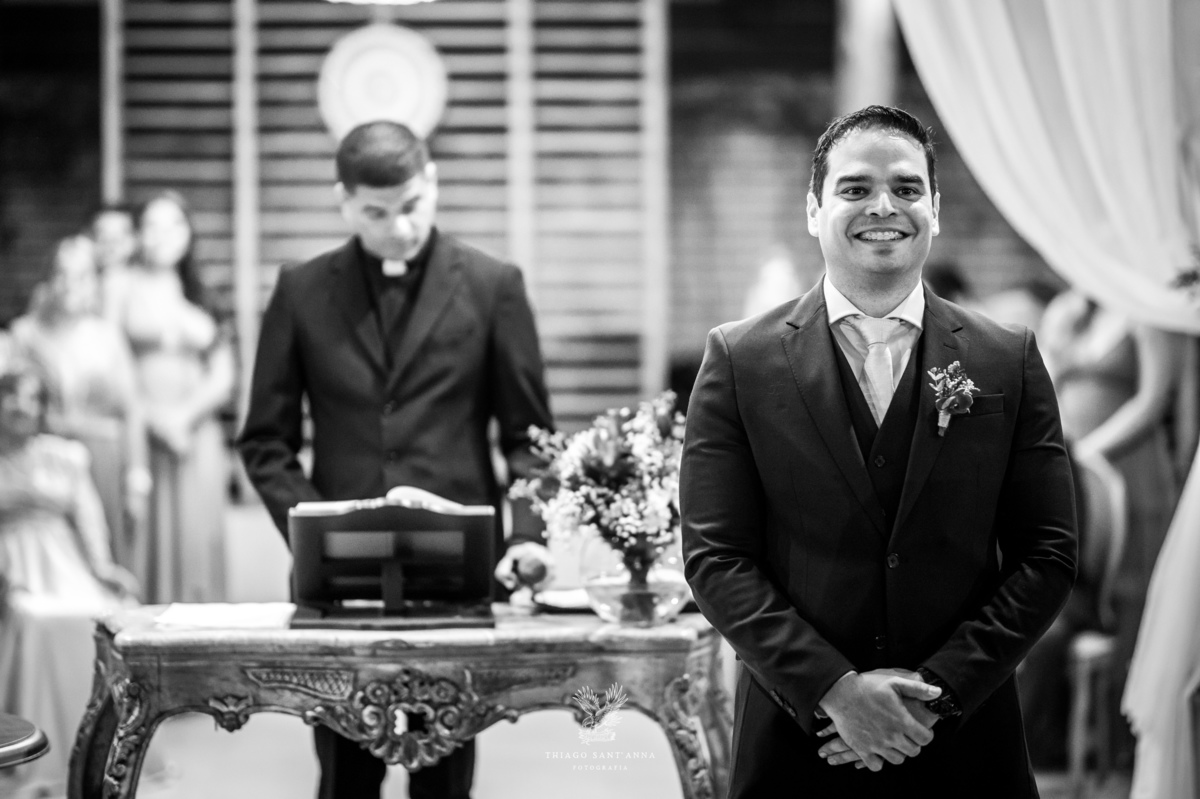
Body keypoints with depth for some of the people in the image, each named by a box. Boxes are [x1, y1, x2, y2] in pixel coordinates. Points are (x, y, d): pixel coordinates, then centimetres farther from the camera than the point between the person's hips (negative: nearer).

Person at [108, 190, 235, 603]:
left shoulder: (199, 296, 14)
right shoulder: (122, 287, 5)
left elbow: (223, 377, 10)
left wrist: (185, 415, -7)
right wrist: (155, 418, -9)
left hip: (195, 434, 3)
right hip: (137, 430, -3)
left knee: (195, 541, -3)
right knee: (144, 541, -8)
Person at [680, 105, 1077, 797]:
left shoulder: (1008, 362, 2)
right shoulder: (741, 360, -1)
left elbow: (1049, 556, 0)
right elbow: (715, 557, -5)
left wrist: (935, 689, -11)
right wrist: (835, 689, -15)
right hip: (796, 740, -1)